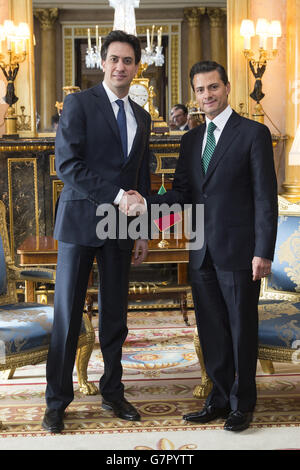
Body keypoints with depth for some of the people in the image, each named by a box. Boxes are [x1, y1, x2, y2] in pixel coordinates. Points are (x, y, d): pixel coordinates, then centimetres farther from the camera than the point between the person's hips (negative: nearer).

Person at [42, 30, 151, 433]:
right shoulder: (79, 104, -2)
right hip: (80, 221, -5)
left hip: (120, 226, 5)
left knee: (116, 316, 10)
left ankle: (112, 393, 25)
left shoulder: (142, 117, 16)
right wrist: (117, 196, -17)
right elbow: (67, 164, -13)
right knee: (67, 314, 0)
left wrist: (143, 232, 14)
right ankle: (57, 401, 13)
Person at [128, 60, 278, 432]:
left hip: (238, 251, -5)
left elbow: (265, 197, -8)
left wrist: (263, 252, -14)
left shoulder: (253, 133, -4)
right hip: (202, 254, 6)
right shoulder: (191, 139, 14)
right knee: (211, 331, 12)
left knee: (242, 329, 6)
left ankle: (242, 403, 21)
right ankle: (220, 398, 26)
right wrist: (146, 203, -10)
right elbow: (181, 195, 9)